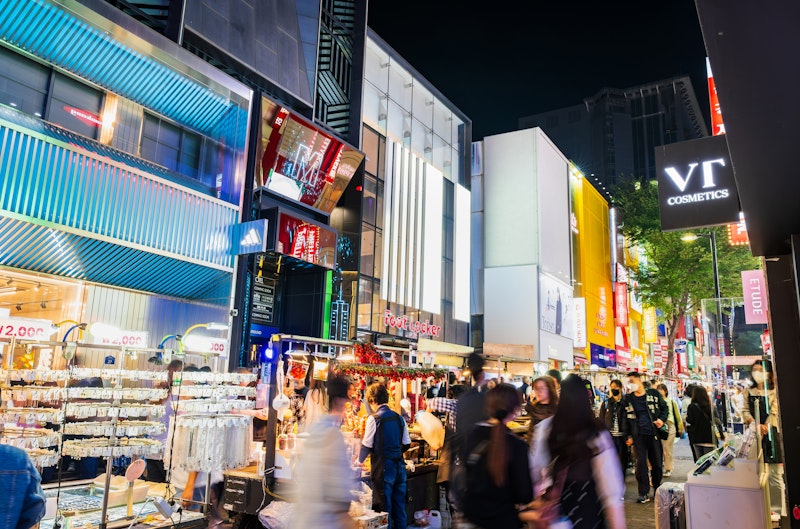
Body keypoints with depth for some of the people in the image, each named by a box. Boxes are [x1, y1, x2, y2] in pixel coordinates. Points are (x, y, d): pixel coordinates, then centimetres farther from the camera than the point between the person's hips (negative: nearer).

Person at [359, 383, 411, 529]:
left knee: (383, 507, 4)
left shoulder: (374, 419, -11)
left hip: (383, 468, -6)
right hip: (399, 466, 6)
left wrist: (359, 461, 11)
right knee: (399, 506, 15)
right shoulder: (399, 418, 5)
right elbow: (407, 444, 9)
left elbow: (367, 445, -7)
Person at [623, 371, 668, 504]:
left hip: (654, 434, 0)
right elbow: (627, 418, 8)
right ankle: (644, 493, 7)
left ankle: (657, 489, 29)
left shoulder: (654, 394, 2)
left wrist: (662, 419, -6)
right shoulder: (628, 399, 4)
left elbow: (665, 408, 13)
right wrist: (629, 435, 4)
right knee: (640, 463, -2)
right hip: (638, 436, 0)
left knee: (657, 463, 8)